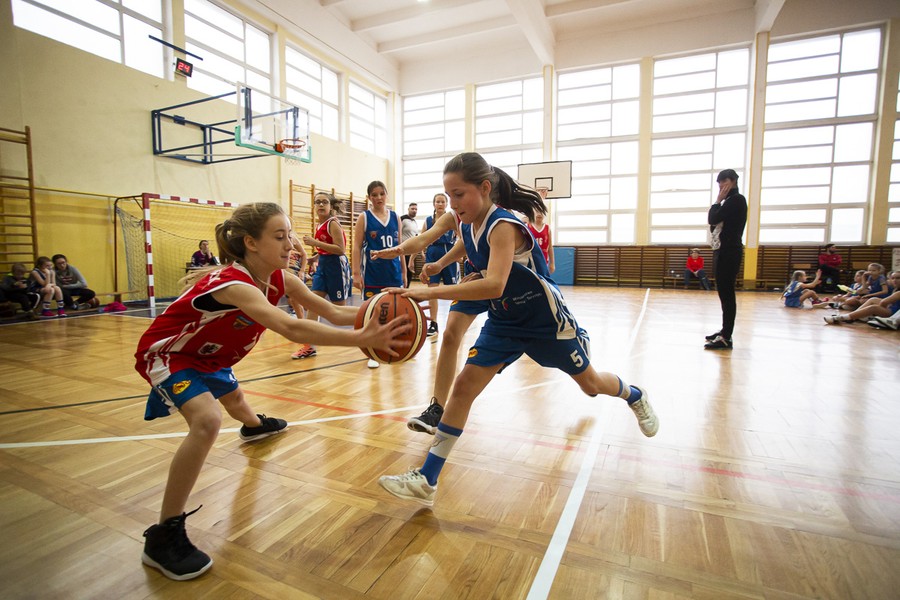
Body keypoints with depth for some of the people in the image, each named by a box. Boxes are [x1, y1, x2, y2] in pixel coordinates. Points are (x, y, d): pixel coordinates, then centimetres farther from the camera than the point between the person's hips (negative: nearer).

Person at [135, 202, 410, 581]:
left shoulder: (281, 280, -17)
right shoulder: (233, 284, -41)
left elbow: (332, 312, -17)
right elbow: (291, 328, -58)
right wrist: (363, 339, -66)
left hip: (206, 353, 8)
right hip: (165, 353, -8)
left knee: (232, 394, 33)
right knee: (207, 419, -31)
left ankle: (254, 425, 70)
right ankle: (164, 536, -15)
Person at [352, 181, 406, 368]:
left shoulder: (395, 217, 8)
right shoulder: (364, 217, -1)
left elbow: (400, 246, 12)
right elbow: (357, 247, -5)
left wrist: (403, 271, 10)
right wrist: (356, 273, -12)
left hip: (394, 272, 3)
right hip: (372, 273, -3)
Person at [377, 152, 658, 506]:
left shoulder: (503, 226, -29)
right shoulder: (466, 227, -5)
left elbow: (494, 285, -45)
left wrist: (429, 293, -49)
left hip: (545, 319, -6)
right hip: (503, 322, 6)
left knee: (589, 382, 16)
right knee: (464, 386, -7)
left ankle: (635, 397, 53)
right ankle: (426, 481, 0)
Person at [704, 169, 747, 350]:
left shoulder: (737, 199, -8)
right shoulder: (728, 202, 20)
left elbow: (712, 219, -15)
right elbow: (713, 223, 15)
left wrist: (718, 201, -2)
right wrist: (719, 201, 10)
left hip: (729, 252, -10)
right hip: (721, 251, 10)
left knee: (726, 293, -12)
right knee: (724, 293, 12)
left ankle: (726, 338, -12)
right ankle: (724, 331, 20)